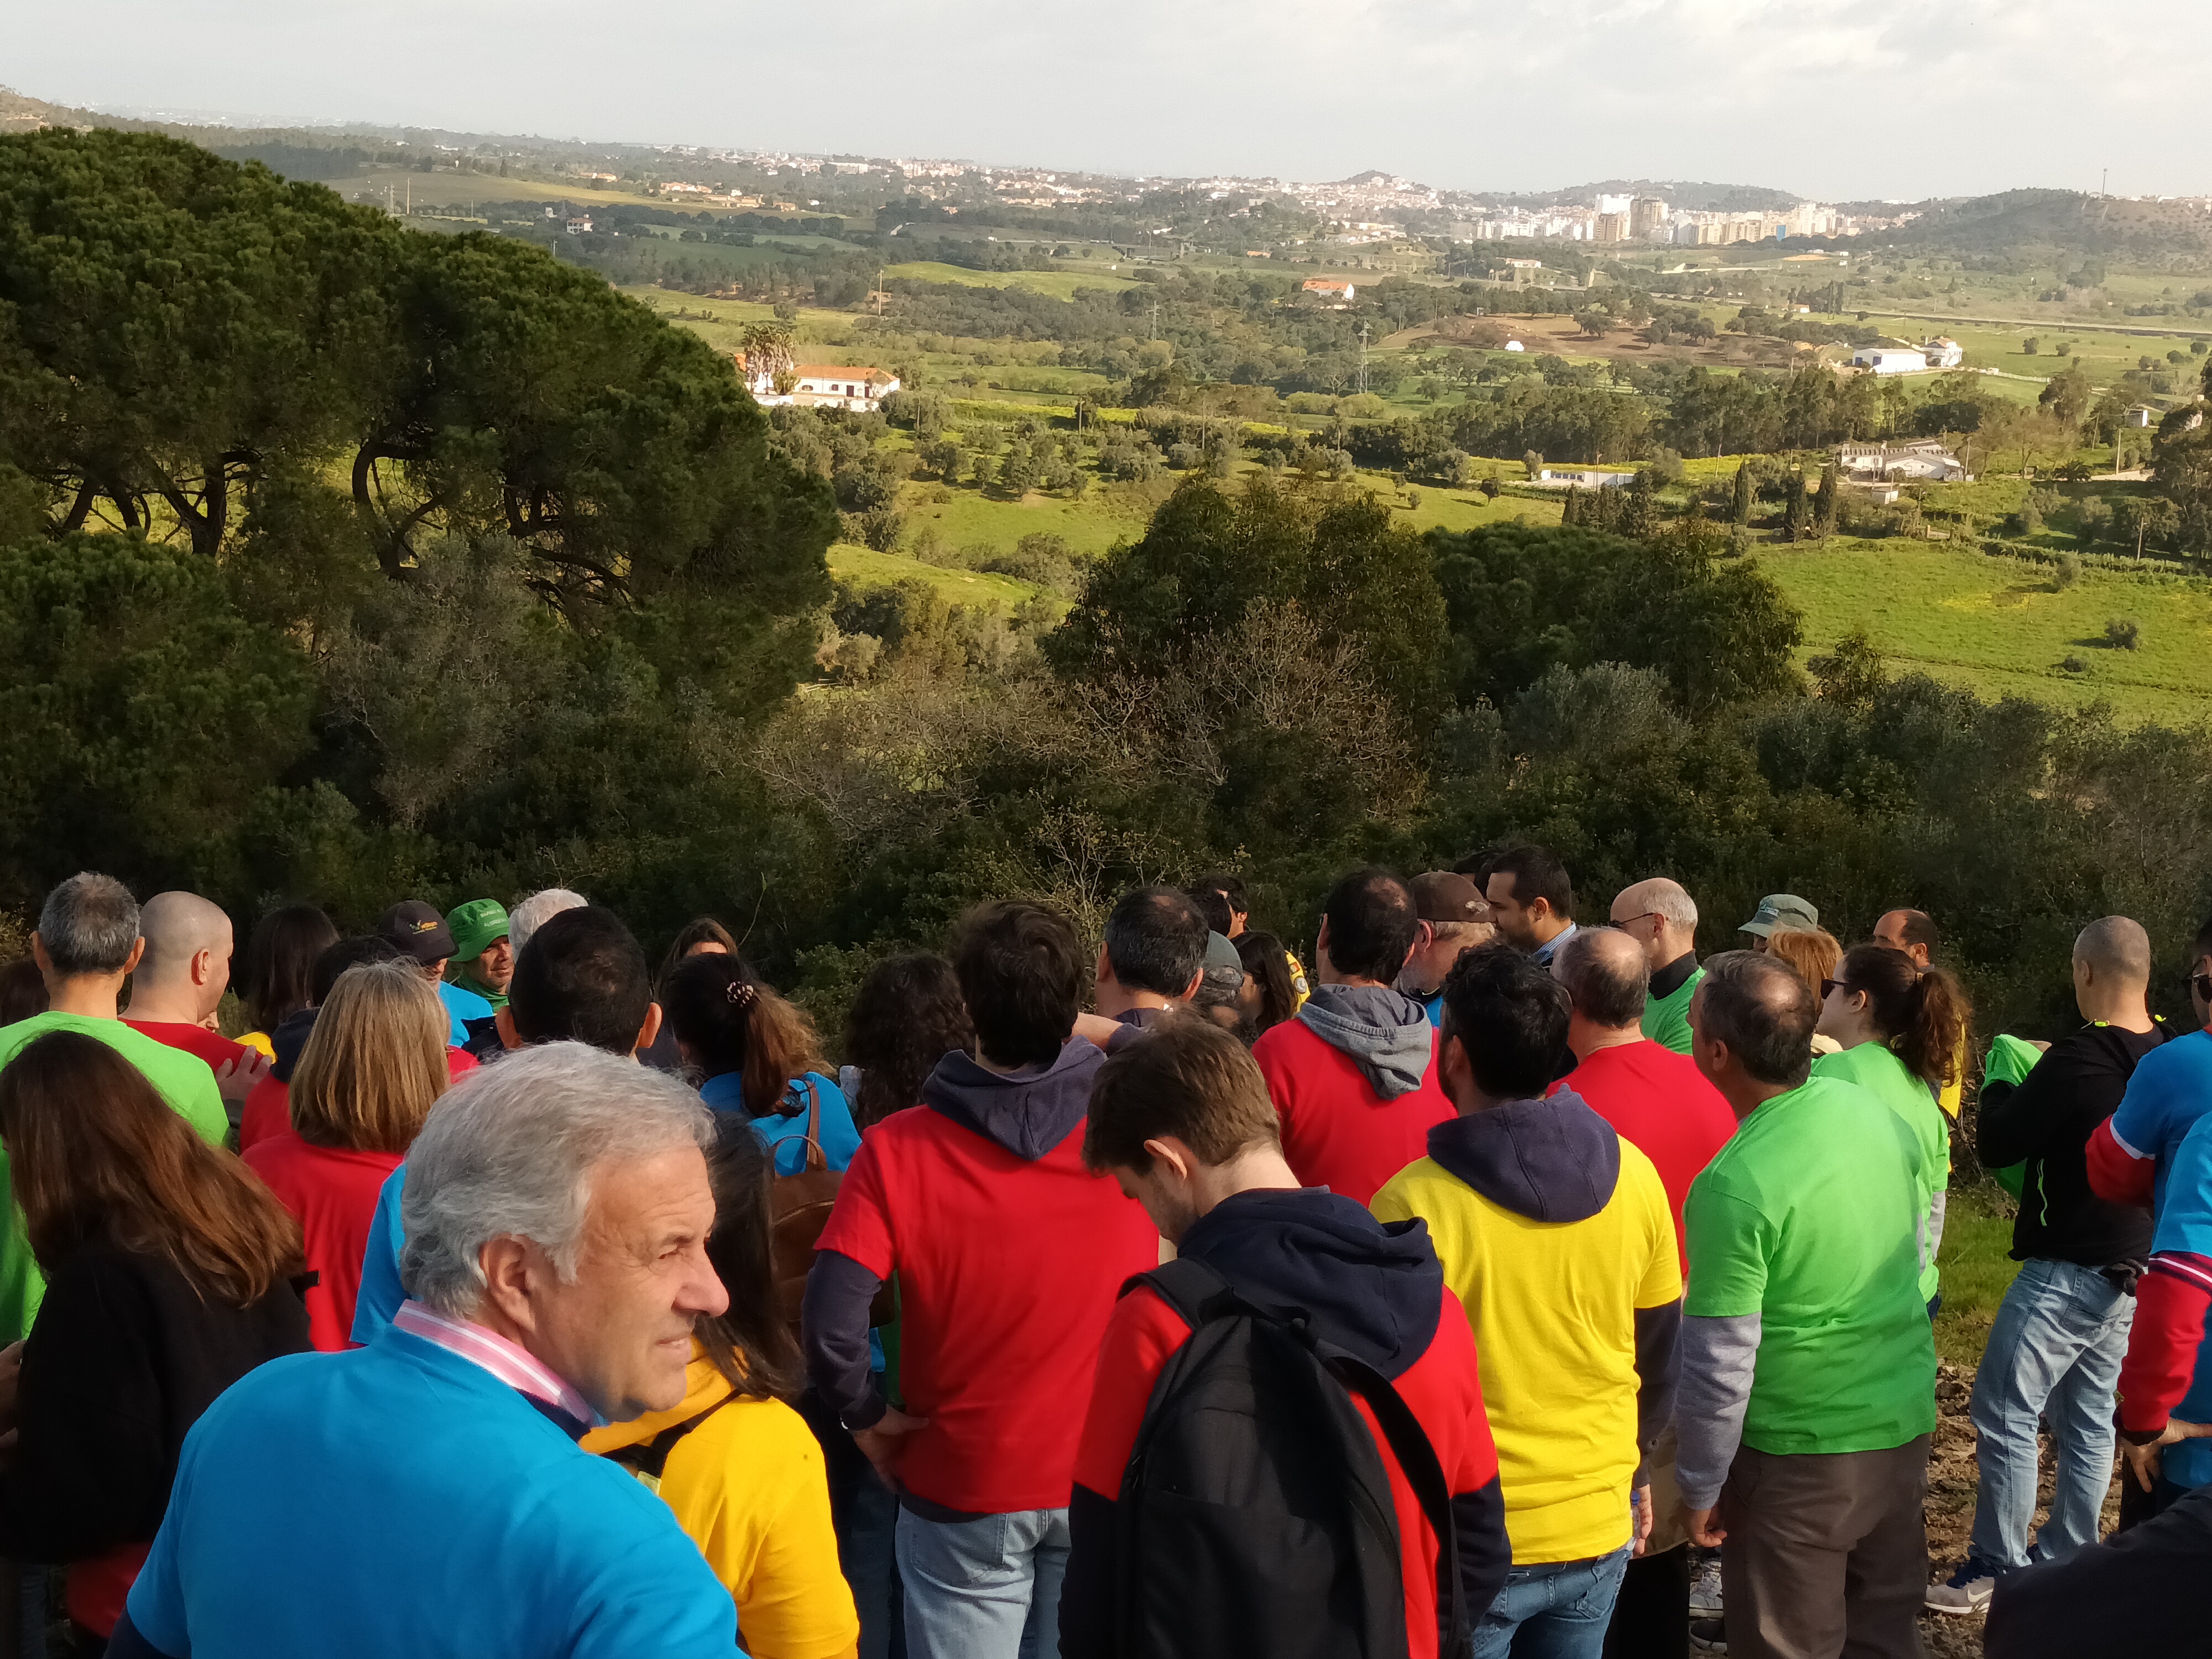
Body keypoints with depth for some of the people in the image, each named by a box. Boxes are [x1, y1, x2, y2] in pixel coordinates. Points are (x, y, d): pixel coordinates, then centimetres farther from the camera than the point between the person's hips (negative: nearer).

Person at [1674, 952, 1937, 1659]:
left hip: (1800, 1450, -7)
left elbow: (1720, 1364, -20)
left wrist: (1699, 1485, -8)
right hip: (1904, 1420, 7)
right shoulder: (1869, 1108, -5)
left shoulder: (1734, 1185, -25)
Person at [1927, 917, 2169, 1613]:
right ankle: (2065, 1561, 22)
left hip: (2069, 1270, -8)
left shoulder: (2078, 1060, -22)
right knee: (2088, 1418, 15)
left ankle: (1995, 1567, 4)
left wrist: (2000, 1090, 5)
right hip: (2135, 1268, 8)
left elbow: (1995, 1146, -14)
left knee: (2004, 1411, -1)